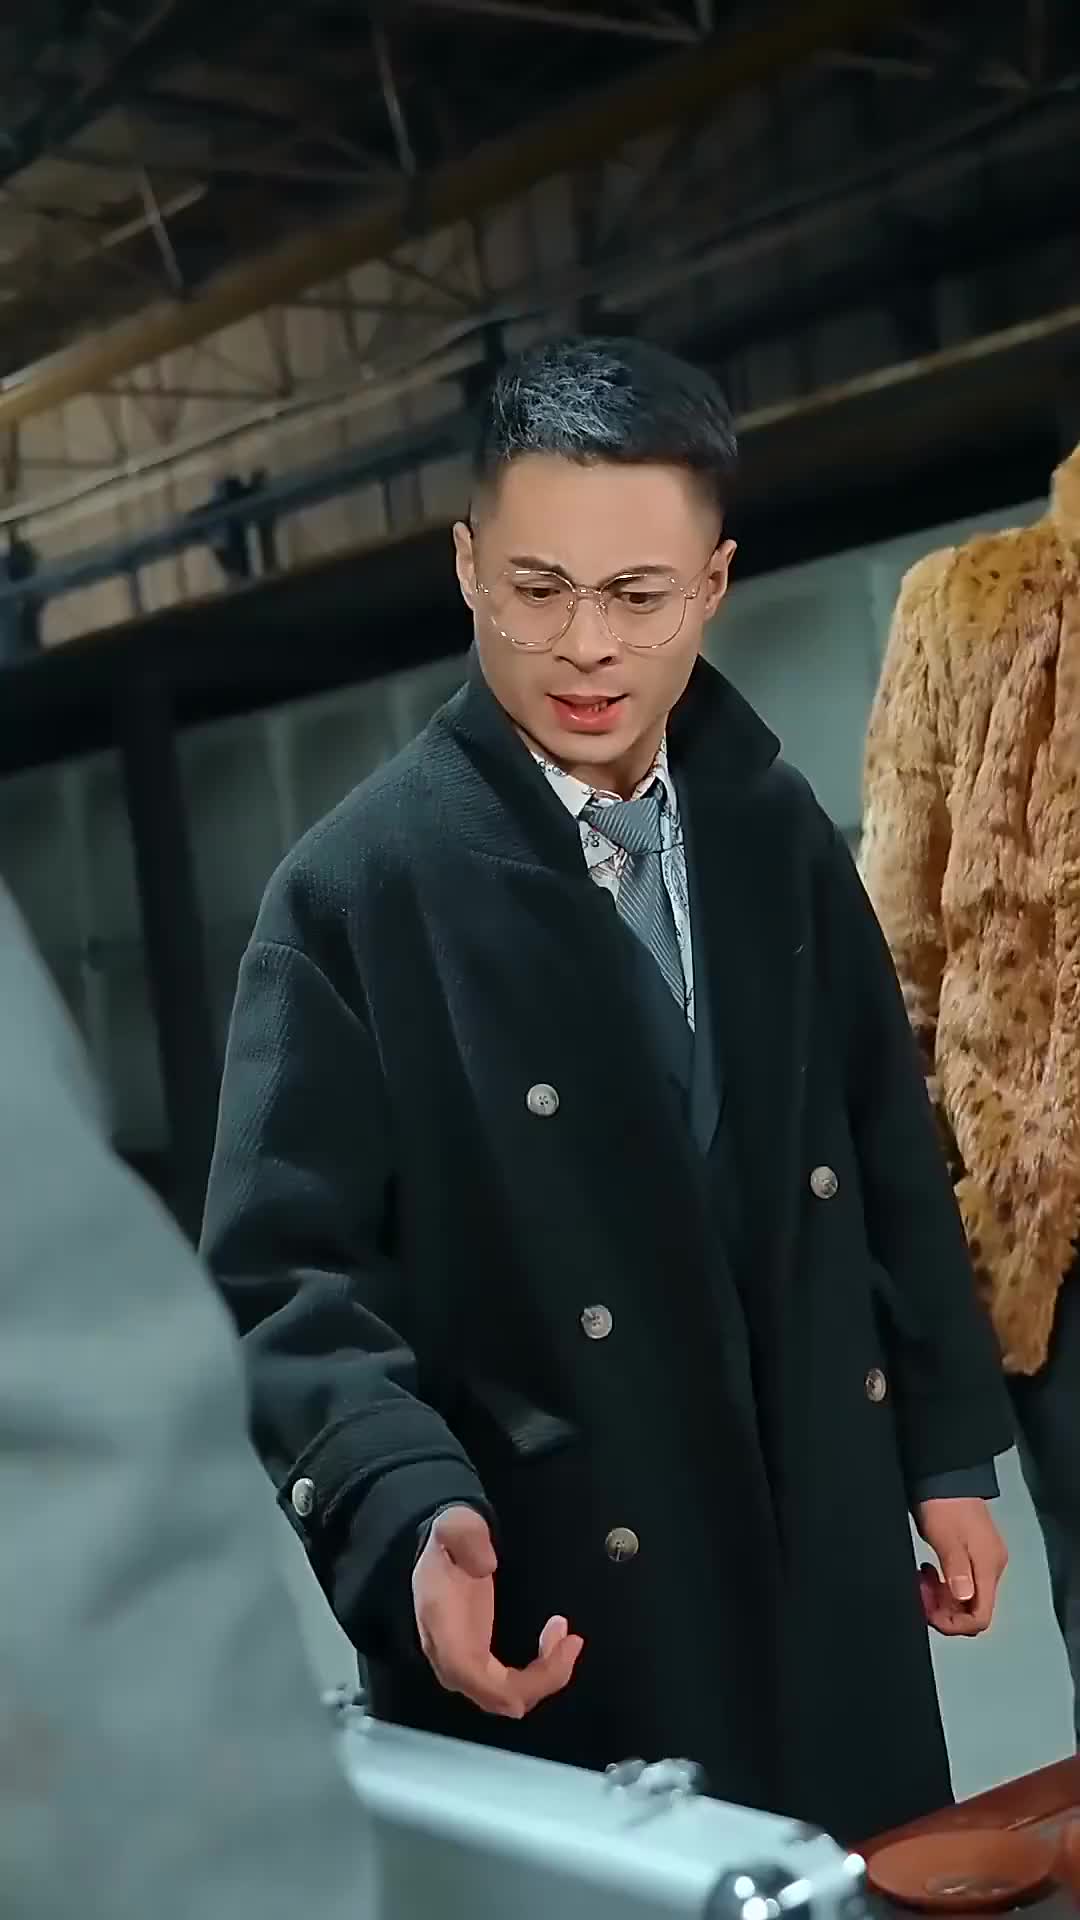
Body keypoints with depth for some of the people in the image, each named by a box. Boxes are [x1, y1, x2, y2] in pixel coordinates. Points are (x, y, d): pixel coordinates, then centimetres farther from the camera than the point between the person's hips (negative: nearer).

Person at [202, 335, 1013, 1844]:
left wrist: (948, 1449, 13)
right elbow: (286, 1274, -15)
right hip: (564, 1621, -4)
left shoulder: (777, 832, 3)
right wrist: (413, 1515, -30)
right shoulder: (358, 890, -12)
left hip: (830, 1579, 5)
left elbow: (890, 1152, 11)